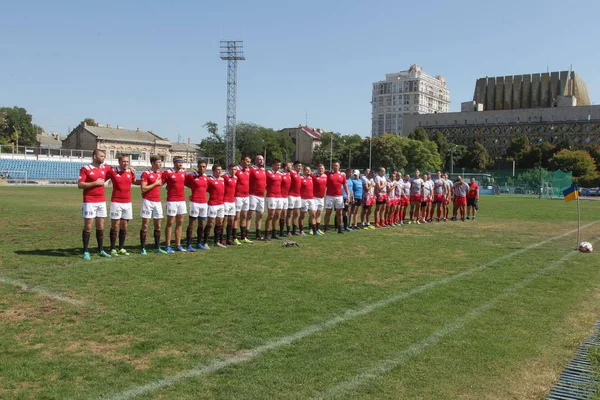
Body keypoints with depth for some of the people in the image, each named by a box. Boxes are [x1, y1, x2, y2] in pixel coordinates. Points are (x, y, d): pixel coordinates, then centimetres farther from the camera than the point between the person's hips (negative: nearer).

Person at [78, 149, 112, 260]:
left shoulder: (105, 168, 9)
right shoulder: (85, 169, -6)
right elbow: (80, 185, -12)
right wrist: (95, 183, -16)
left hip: (102, 201, 5)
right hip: (89, 202, -5)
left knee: (100, 226, 9)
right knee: (88, 227, -2)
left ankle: (101, 250, 17)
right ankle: (86, 252, 5)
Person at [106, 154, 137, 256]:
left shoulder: (131, 171, 5)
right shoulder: (112, 171, -6)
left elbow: (134, 181, 21)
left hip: (128, 202, 4)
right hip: (116, 202, -4)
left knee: (124, 226, 9)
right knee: (115, 226, -1)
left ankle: (121, 248, 18)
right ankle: (113, 249, 7)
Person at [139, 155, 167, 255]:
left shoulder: (160, 173, 10)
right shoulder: (146, 174, -8)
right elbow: (143, 188, -15)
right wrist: (155, 184, -11)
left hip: (157, 201, 6)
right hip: (148, 201, -6)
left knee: (158, 225, 8)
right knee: (145, 225, -2)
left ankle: (157, 247, 16)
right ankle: (143, 248, 5)